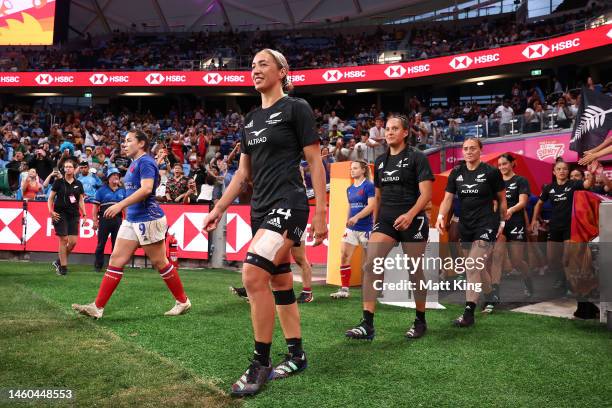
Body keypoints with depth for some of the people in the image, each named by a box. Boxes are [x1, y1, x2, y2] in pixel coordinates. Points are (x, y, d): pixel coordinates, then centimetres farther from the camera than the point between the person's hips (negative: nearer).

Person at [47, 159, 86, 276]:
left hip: (74, 215, 3)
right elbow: (50, 198, 3)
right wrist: (51, 211, -10)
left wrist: (84, 214, 4)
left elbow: (81, 200, 13)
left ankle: (58, 261, 18)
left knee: (73, 242, -4)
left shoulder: (78, 184, 9)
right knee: (64, 240, -7)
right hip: (60, 214, -3)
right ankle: (63, 267, 3)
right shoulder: (59, 182, 1)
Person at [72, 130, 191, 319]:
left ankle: (183, 301, 15)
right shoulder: (134, 163, 16)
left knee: (159, 262, 0)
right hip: (131, 220, 9)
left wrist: (121, 205, -28)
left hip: (148, 219, -9)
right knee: (116, 260, 3)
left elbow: (146, 189, -26)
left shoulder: (145, 162, -12)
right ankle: (98, 307, 4)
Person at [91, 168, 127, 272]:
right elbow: (95, 206, 0)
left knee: (116, 244, 5)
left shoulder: (122, 191, 13)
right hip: (104, 220, -3)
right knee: (101, 244, 3)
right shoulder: (102, 190, 3)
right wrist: (95, 220, -6)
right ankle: (98, 265, 12)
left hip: (118, 220, 3)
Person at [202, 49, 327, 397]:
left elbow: (315, 162, -7)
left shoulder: (296, 108, -4)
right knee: (279, 282, 11)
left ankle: (261, 364, -8)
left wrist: (321, 213, -12)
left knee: (254, 275, -21)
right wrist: (219, 208, 15)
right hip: (261, 208, 8)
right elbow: (243, 172, 20)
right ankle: (297, 356, 23)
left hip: (289, 204, -8)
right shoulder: (251, 118, 17)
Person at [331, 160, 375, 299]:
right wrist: (347, 223, 17)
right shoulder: (349, 189, 12)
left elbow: (371, 206, -18)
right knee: (344, 256, -3)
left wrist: (356, 217, -28)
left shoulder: (369, 186, -9)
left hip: (366, 228, -6)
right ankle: (344, 289, 3)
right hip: (351, 228, 7)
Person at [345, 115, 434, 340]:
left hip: (412, 221, -4)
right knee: (369, 265, -13)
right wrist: (375, 223, 18)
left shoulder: (417, 158, -3)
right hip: (386, 220, 5)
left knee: (415, 272, 5)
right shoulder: (380, 162, 14)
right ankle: (367, 324, -13)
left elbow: (426, 193, -10)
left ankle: (420, 321, 25)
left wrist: (410, 214, -25)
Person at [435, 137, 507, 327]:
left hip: (486, 225, -5)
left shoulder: (491, 172, -6)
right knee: (476, 267, 13)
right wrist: (441, 216, -16)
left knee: (473, 268, -15)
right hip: (465, 226, 5)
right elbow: (447, 198, 0)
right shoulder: (456, 173, 5)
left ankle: (469, 313, -13)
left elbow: (502, 199, 3)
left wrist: (502, 222, 5)